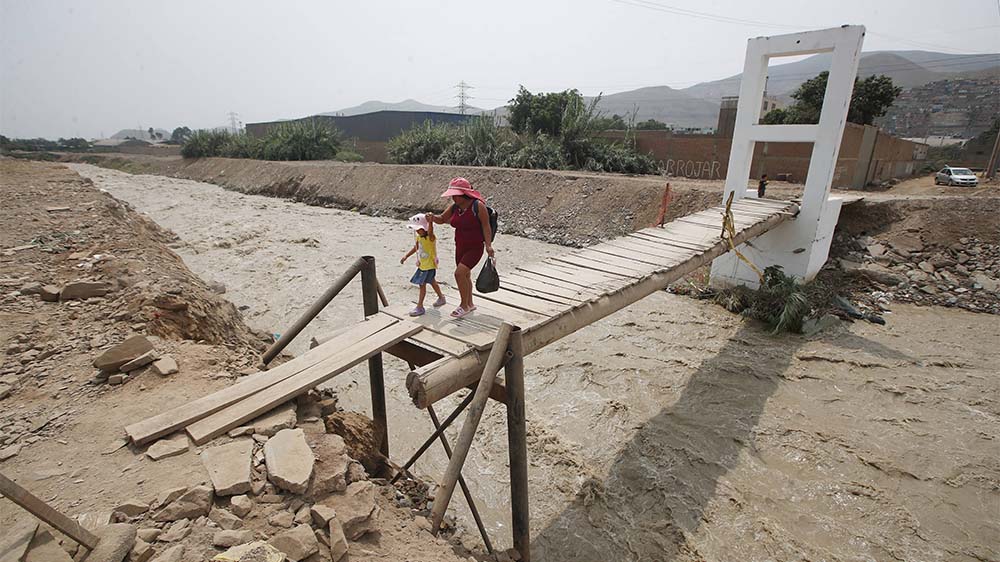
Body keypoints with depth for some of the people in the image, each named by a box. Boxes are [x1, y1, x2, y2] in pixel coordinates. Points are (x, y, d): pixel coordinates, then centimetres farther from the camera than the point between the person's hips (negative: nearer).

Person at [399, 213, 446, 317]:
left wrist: (430, 221, -64)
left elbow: (430, 231, -46)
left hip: (429, 265, -9)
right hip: (422, 264, 9)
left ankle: (420, 307, 0)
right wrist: (406, 256, 19)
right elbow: (415, 248, 19)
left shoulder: (431, 237, -22)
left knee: (422, 284, -9)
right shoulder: (419, 237, 3)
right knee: (432, 282, 24)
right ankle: (441, 298, 44)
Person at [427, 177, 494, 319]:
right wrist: (433, 217, -10)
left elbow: (486, 227, -15)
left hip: (475, 248, -7)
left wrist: (488, 245, -23)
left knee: (459, 273, -18)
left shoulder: (478, 206, -17)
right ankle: (470, 304, 36)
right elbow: (442, 219, 11)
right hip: (460, 247, 7)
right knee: (465, 276, 17)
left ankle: (464, 305, -2)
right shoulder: (454, 206, 1)